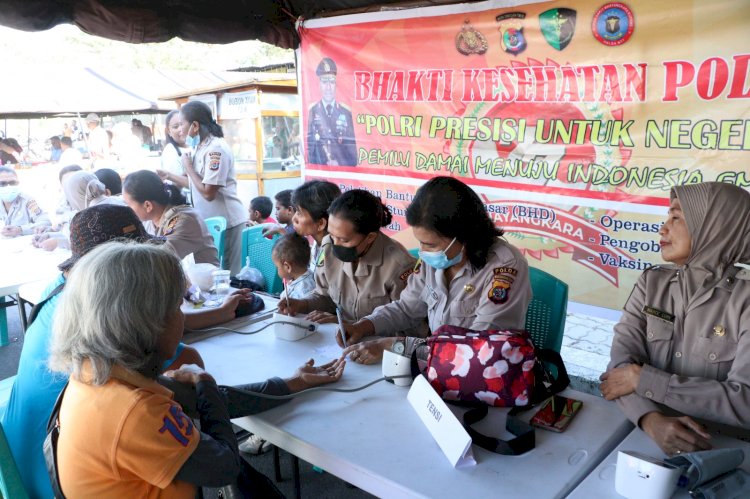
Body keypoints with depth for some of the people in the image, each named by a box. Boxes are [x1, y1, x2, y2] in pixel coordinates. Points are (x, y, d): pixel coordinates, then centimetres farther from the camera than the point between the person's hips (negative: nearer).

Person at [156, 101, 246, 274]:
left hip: (225, 221, -9)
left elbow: (208, 192, -23)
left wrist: (188, 167, -12)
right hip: (210, 221, 9)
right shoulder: (201, 148, 10)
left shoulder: (216, 149, -19)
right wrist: (168, 175, 18)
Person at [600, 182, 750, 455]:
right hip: (645, 435, 2)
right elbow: (622, 361, -8)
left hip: (718, 447, -2)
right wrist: (652, 420, -25)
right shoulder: (652, 282, 3)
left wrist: (643, 379, -15)